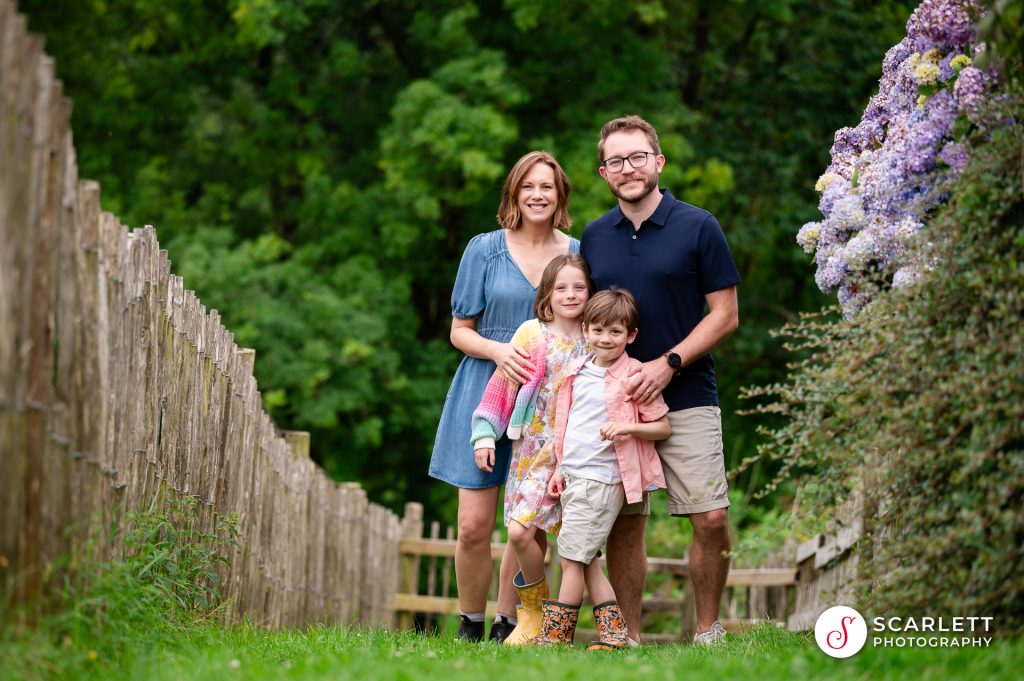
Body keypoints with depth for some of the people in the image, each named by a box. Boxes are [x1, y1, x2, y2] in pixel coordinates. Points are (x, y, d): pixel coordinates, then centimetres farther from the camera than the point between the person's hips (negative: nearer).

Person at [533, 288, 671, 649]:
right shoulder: (578, 372, 11)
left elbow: (664, 427, -6)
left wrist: (627, 427, -22)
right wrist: (560, 469, 17)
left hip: (601, 480, -7)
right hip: (573, 477, 7)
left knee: (572, 559, -6)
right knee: (587, 561, 7)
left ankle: (555, 635, 1)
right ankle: (613, 632, 11)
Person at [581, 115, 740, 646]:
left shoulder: (698, 228, -1)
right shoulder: (594, 238, 11)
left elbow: (725, 314, -2)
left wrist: (668, 364, -13)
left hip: (687, 398, -3)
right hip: (615, 402, 3)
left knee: (711, 519, -9)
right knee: (623, 525, 2)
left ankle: (707, 632, 6)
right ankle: (627, 638, 10)